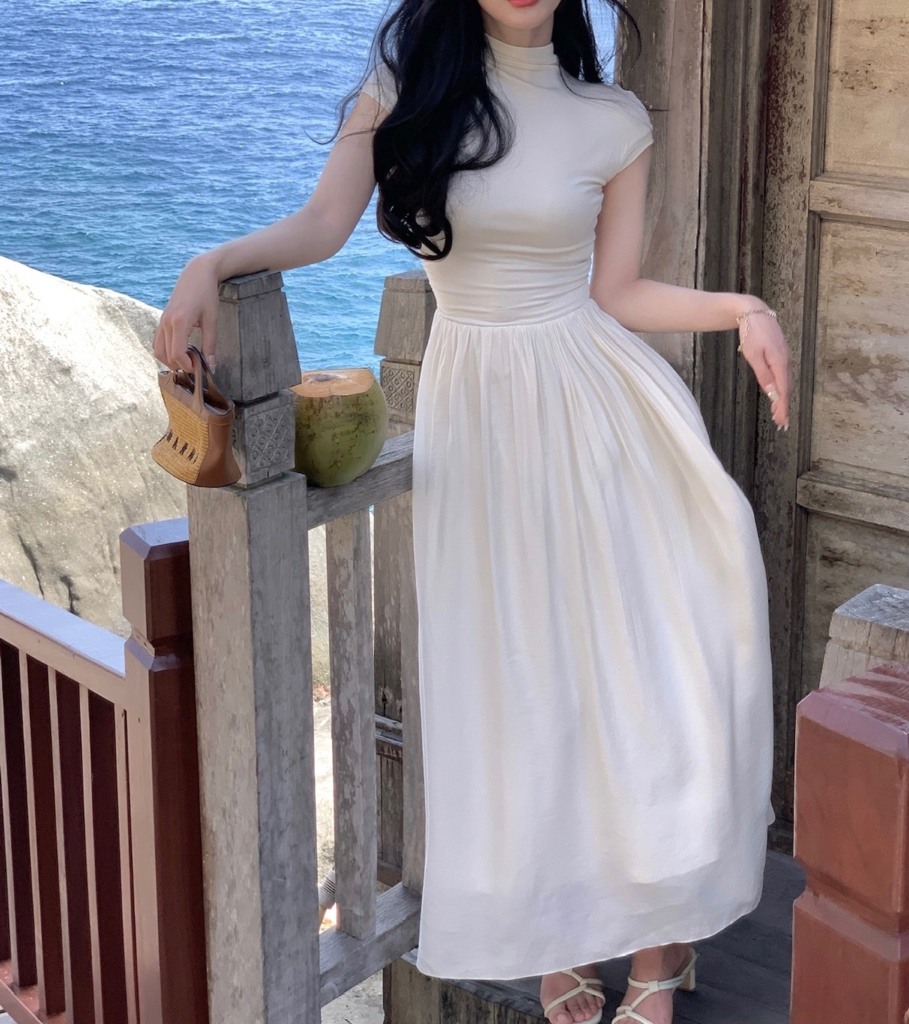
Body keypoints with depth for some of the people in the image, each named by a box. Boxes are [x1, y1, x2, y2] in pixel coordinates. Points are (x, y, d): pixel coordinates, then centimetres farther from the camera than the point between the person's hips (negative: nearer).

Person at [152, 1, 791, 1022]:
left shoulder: (614, 121, 0)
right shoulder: (405, 84, 0)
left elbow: (617, 293, 4)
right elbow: (323, 224, -8)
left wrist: (740, 308, -8)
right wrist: (212, 261, -24)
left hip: (593, 403, 0)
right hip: (475, 409, 1)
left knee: (639, 657, -3)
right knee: (513, 678, 4)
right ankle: (557, 936, 23)